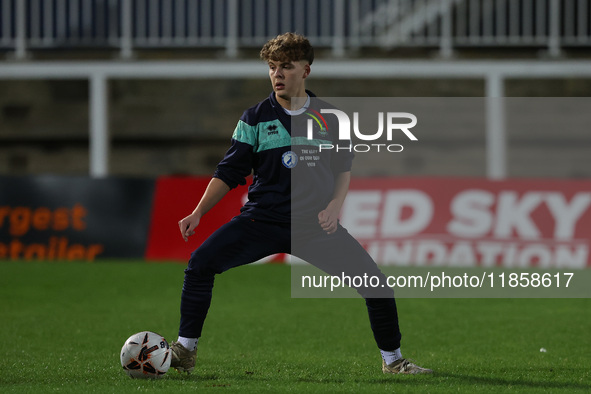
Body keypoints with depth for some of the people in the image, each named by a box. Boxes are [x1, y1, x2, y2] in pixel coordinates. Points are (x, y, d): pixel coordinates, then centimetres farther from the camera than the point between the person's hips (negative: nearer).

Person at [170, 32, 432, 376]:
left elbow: (344, 167, 16)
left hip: (317, 223, 0)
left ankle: (393, 360, 10)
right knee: (201, 264, -20)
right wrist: (198, 213, -7)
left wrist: (335, 205, -2)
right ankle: (185, 352, -6)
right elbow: (229, 173, 3)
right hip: (263, 218, 0)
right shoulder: (255, 118, 1)